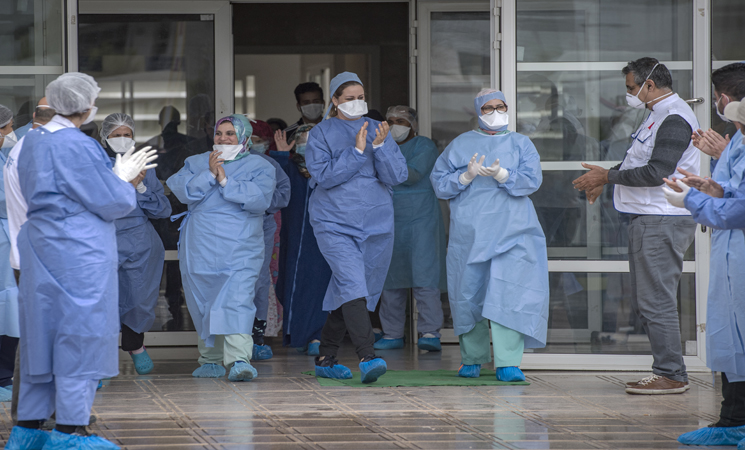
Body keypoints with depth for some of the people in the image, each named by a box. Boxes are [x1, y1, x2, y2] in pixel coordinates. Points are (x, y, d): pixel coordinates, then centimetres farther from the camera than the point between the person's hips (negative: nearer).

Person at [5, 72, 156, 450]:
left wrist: (118, 177, 18)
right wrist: (124, 178, 7)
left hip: (39, 255, 9)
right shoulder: (77, 147, -17)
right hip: (79, 257, -9)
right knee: (79, 337, -2)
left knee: (43, 335, 13)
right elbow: (113, 202, -14)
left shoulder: (32, 143, 11)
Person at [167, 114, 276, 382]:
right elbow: (183, 191, -2)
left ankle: (239, 359, -28)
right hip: (200, 248, 4)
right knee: (202, 305, 7)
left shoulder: (259, 167, 7)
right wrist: (209, 175, -14)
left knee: (237, 302, -19)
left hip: (240, 250, -4)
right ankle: (211, 360, 19)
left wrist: (226, 181, -15)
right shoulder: (196, 163, 16)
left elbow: (260, 199, -12)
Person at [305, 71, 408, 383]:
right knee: (352, 284, -21)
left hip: (375, 223, 4)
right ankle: (367, 358, -32)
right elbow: (323, 176, -11)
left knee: (346, 292, 10)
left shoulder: (377, 130, 8)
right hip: (334, 223, -4)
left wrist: (380, 146, -17)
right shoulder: (321, 134, 1)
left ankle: (325, 359, 23)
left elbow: (397, 176, -1)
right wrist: (357, 152, -18)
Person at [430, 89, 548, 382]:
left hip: (511, 233, -1)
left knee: (509, 294, -14)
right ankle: (472, 359, 18)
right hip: (469, 233, 1)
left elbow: (532, 180, -2)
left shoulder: (521, 144, 12)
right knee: (469, 294, 3)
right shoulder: (460, 145, 13)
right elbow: (439, 184, 7)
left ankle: (507, 364, -17)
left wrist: (501, 174, -18)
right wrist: (467, 176, -10)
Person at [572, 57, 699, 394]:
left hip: (663, 223, -11)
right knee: (644, 303, 12)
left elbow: (657, 172, -22)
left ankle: (671, 375, -7)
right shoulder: (658, 115, 19)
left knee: (656, 301, -10)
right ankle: (668, 370, 16)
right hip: (648, 219, 11)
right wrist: (606, 176, 16)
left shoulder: (674, 119, -15)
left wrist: (608, 177, -14)